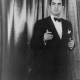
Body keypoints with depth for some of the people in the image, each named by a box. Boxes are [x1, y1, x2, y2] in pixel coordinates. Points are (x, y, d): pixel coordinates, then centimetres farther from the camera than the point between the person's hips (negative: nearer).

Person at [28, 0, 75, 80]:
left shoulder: (68, 24, 10)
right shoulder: (40, 23, -5)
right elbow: (32, 45, -7)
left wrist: (72, 45, -3)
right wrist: (43, 39, -25)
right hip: (44, 68, -4)